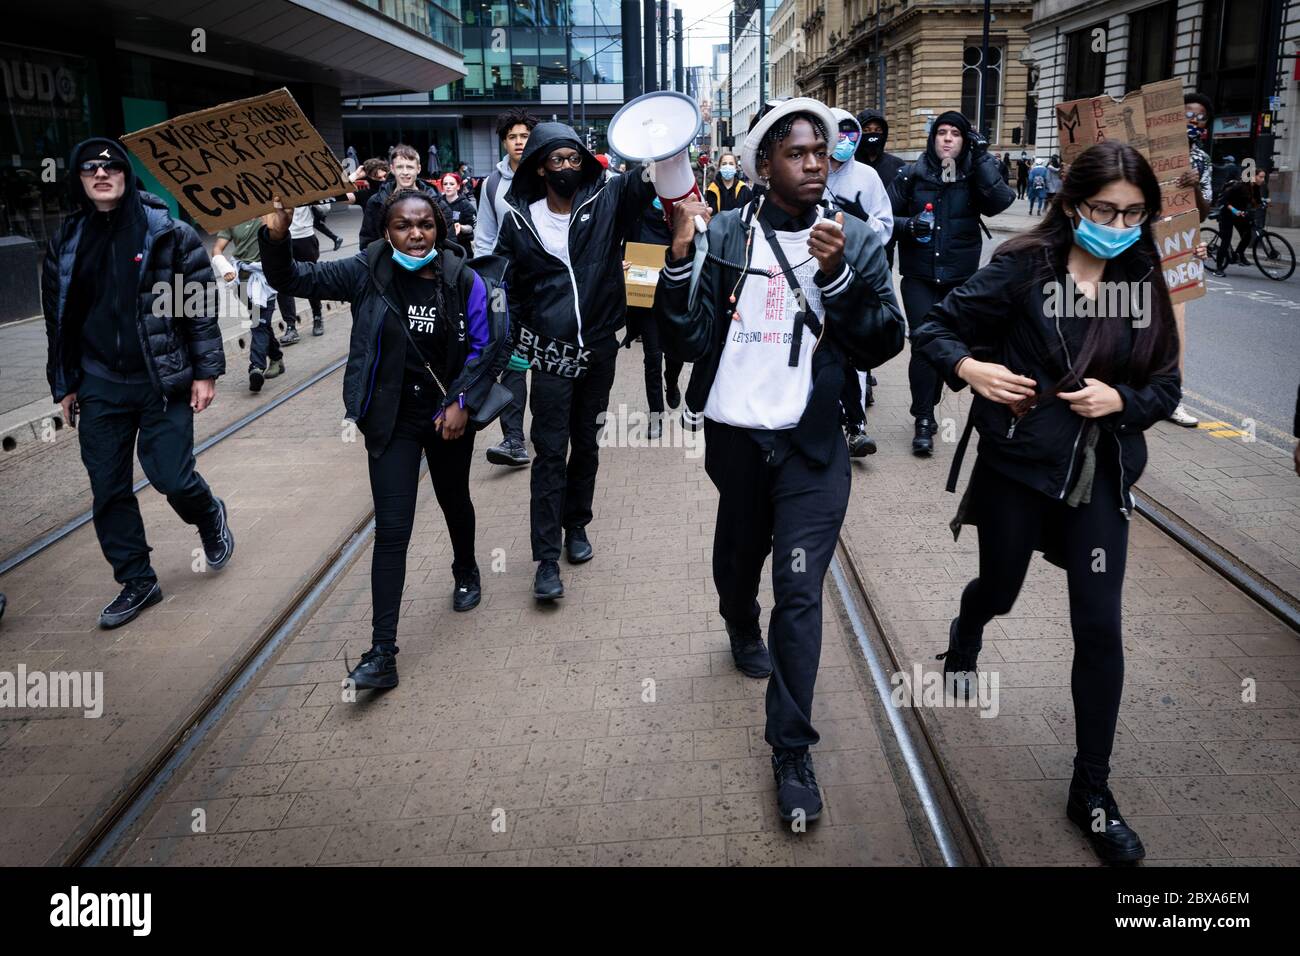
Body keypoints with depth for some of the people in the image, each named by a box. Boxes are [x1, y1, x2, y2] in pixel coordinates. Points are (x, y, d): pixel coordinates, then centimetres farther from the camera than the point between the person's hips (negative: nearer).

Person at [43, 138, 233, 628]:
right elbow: (58, 319, 13)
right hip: (100, 385, 4)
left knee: (171, 477, -5)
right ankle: (136, 581, 21)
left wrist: (205, 371, -8)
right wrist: (64, 385, 12)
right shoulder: (66, 242, 7)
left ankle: (210, 518, 30)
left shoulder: (169, 233, -5)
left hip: (163, 380, -4)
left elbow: (203, 305, -4)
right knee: (108, 490, 6)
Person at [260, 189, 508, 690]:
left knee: (454, 499, 24)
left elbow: (483, 347, -3)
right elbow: (294, 279, -8)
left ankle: (466, 572, 55)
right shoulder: (368, 272, -10)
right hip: (392, 417, -1)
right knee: (392, 530, -6)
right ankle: (382, 654, -3)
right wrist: (276, 240, -27)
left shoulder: (465, 281, -11)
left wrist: (462, 403, -10)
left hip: (448, 412, 1)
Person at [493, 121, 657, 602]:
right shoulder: (519, 220, -2)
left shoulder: (606, 201, -1)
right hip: (551, 351, -2)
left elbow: (646, 181, -17)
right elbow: (505, 285, 6)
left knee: (586, 444, 15)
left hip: (599, 347, 2)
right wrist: (513, 341, 1)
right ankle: (547, 558, 2)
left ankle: (576, 525, 33)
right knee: (551, 451, -2)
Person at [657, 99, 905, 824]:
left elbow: (885, 343, -7)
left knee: (800, 589, -5)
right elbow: (689, 340, -8)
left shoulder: (857, 241, 1)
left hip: (813, 443, -1)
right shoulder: (722, 235, -2)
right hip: (734, 435, 1)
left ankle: (793, 750, 7)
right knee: (737, 564, 20)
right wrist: (681, 255, -21)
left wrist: (836, 274, -20)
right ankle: (743, 630, 55)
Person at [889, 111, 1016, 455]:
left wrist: (982, 157, -17)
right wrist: (908, 225, -17)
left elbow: (999, 201, -16)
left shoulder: (974, 175, 2)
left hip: (960, 278, 2)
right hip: (919, 277, -2)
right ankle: (924, 421, -5)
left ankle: (926, 409, 28)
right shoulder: (912, 175, 0)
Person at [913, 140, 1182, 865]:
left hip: (1101, 475, 2)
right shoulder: (1024, 268, -8)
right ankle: (966, 635, 58)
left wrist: (1122, 399, -14)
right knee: (1000, 588, 17)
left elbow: (1167, 387, 7)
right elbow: (936, 330, -3)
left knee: (1101, 629, -1)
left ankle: (1092, 790, 16)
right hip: (1018, 465, -2)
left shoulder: (1146, 284, 1)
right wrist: (969, 367, -23)